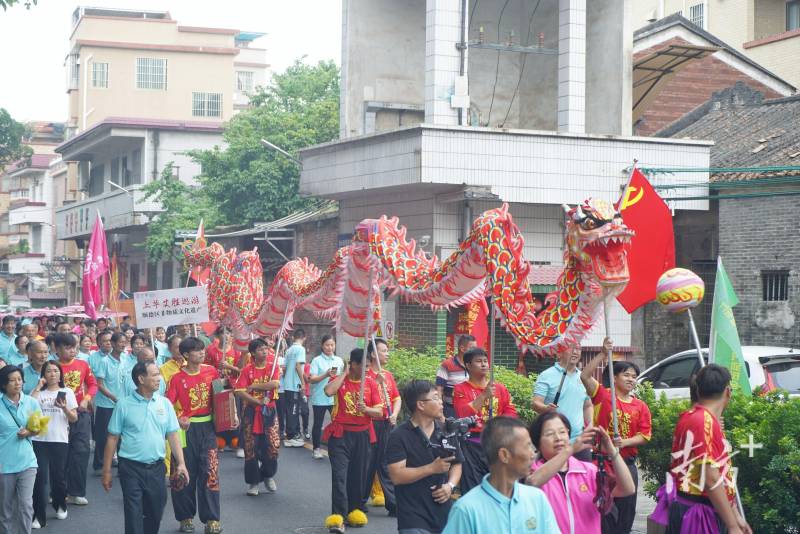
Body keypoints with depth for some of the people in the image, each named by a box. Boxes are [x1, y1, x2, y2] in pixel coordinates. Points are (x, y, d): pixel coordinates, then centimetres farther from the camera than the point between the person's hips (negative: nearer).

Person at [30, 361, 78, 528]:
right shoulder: (38, 392, 8)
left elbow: (74, 418, 5)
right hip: (39, 440, 0)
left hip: (59, 440, 0)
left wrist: (64, 408, -15)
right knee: (40, 478, -6)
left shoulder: (67, 392, 7)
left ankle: (60, 506, 32)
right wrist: (38, 387, -8)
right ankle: (39, 516, -1)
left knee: (58, 476, 7)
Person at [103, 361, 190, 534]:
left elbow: (173, 435, 5)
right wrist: (107, 470, -2)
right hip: (131, 468, -3)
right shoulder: (124, 405, -5)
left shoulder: (165, 403, 4)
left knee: (155, 513, 13)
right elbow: (112, 438, -1)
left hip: (156, 468, 3)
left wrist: (181, 463, -5)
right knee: (134, 516, -3)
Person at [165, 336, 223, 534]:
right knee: (185, 473, 7)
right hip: (187, 428, -2)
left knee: (209, 472, -1)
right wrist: (178, 420, -26)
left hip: (207, 427, 2)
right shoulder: (177, 378, -8)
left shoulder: (211, 371, 0)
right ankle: (186, 517, 20)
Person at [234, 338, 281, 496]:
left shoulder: (273, 366, -1)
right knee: (251, 448, 1)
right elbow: (240, 392, -11)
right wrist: (258, 401, -19)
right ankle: (253, 482, 13)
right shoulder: (247, 369, -3)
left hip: (269, 411, 1)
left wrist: (253, 386, -16)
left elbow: (274, 384, -18)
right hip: (251, 412, -1)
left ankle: (268, 475, 24)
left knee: (273, 446, -2)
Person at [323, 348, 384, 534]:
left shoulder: (370, 383, 4)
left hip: (362, 435, 3)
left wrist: (366, 409, -20)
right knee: (339, 475, -11)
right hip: (340, 434, -3)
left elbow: (379, 412, 1)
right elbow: (328, 391, -24)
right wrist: (345, 373, -12)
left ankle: (356, 510, 24)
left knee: (359, 475, 9)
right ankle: (337, 516, -15)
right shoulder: (339, 380, -1)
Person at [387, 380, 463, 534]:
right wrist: (432, 468, -18)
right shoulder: (399, 436, -8)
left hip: (445, 515, 5)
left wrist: (450, 485, -3)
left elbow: (456, 464, 17)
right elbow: (396, 476, -14)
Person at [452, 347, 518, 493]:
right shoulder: (461, 389, 0)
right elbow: (463, 414, -14)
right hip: (472, 444, -3)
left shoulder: (500, 388, 11)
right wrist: (484, 395, -20)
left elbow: (511, 412, 7)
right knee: (472, 486, -1)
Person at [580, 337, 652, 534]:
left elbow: (644, 435, 2)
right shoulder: (603, 396, -3)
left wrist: (624, 442, -16)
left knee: (626, 509, 8)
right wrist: (603, 354, -22)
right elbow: (585, 376, -17)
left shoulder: (641, 407, 5)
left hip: (627, 464, 3)